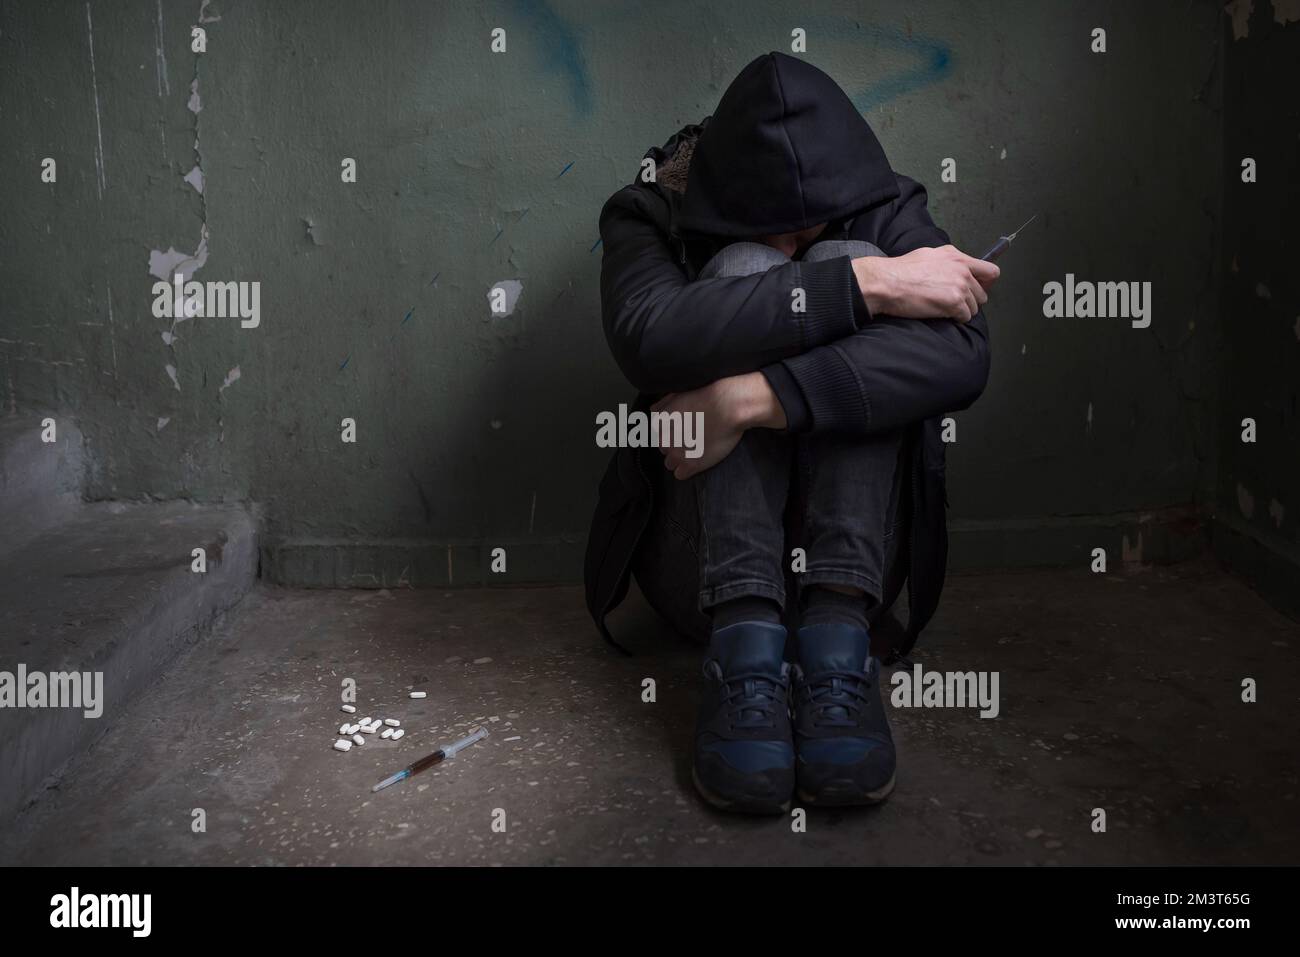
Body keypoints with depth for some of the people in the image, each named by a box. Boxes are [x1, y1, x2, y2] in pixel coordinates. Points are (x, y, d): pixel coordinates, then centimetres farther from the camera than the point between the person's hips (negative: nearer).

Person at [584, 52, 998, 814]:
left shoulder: (886, 215, -3)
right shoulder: (652, 216, -4)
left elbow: (963, 351, -24)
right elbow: (647, 339, -29)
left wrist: (755, 398, -34)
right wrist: (864, 286, -31)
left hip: (846, 558, 1)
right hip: (704, 559, 0)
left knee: (848, 262, -19)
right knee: (740, 270, -20)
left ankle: (838, 637, -32)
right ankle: (745, 643, -34)